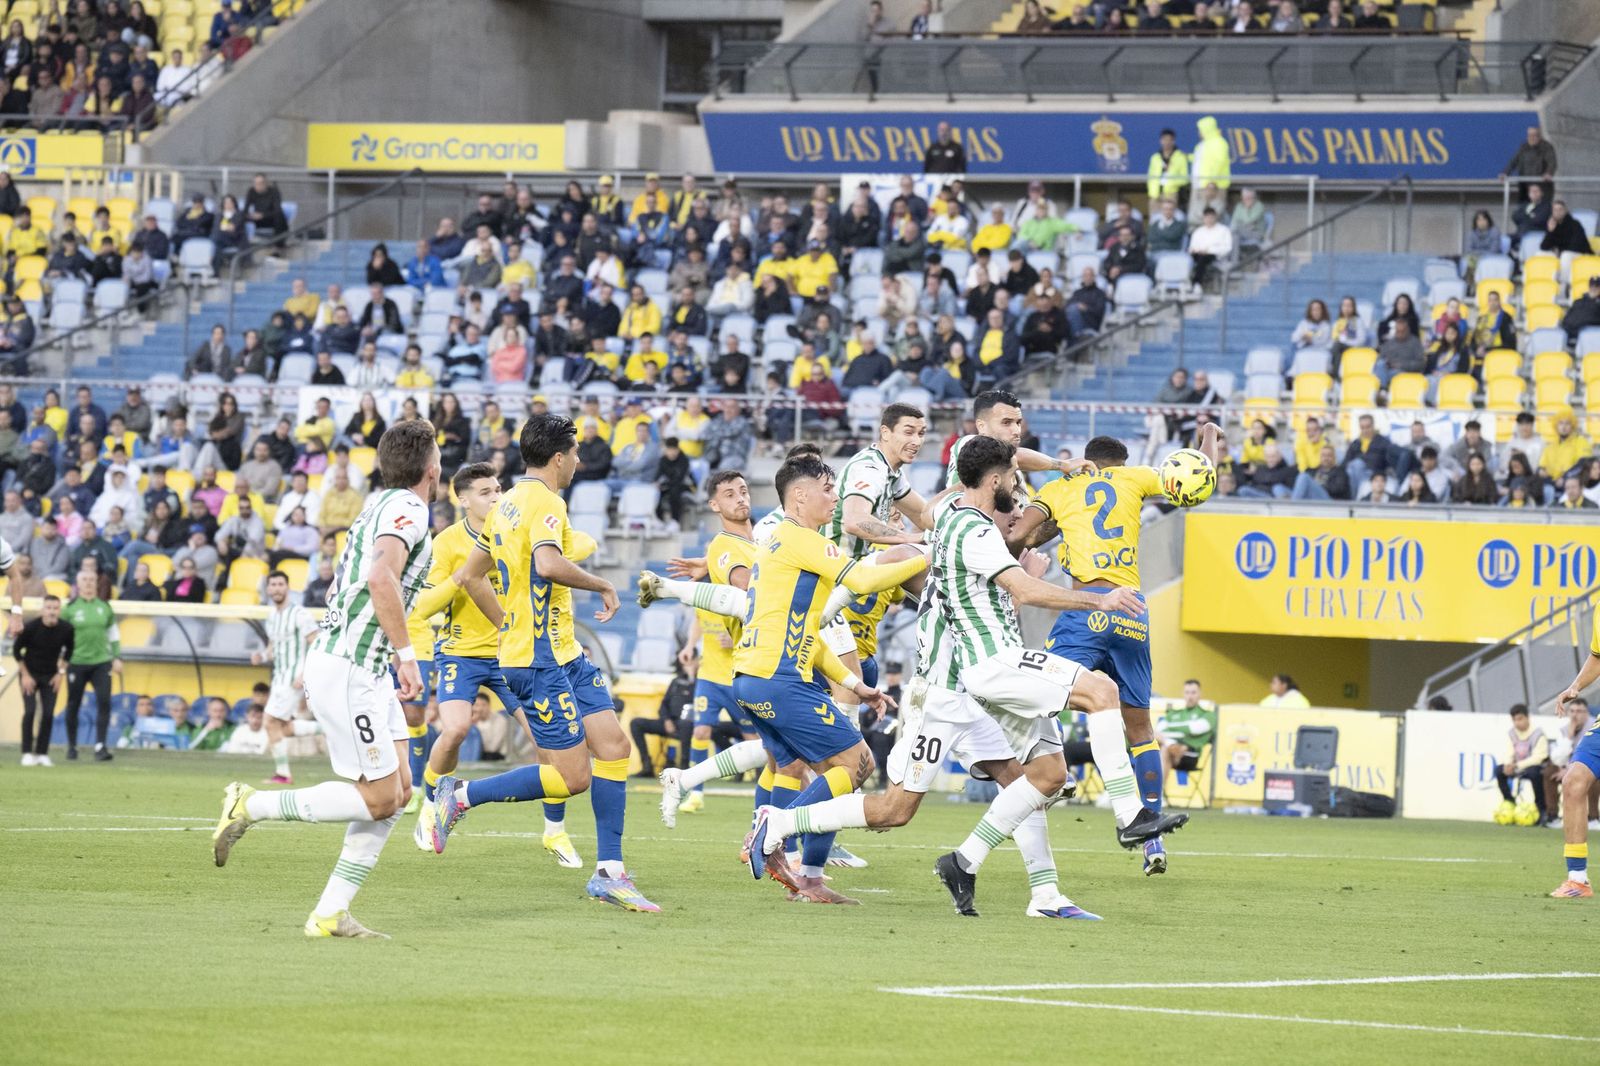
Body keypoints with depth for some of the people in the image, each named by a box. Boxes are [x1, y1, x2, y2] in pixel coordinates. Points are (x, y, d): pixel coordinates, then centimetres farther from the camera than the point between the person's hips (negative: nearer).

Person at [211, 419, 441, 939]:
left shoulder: (380, 507, 18)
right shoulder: (407, 508, -12)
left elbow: (338, 587, 27)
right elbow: (381, 578, -29)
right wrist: (406, 654, -26)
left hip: (365, 671, 10)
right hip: (347, 669, -10)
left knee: (397, 792, 5)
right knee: (378, 798, -9)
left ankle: (330, 914, 3)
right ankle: (250, 806, -2)